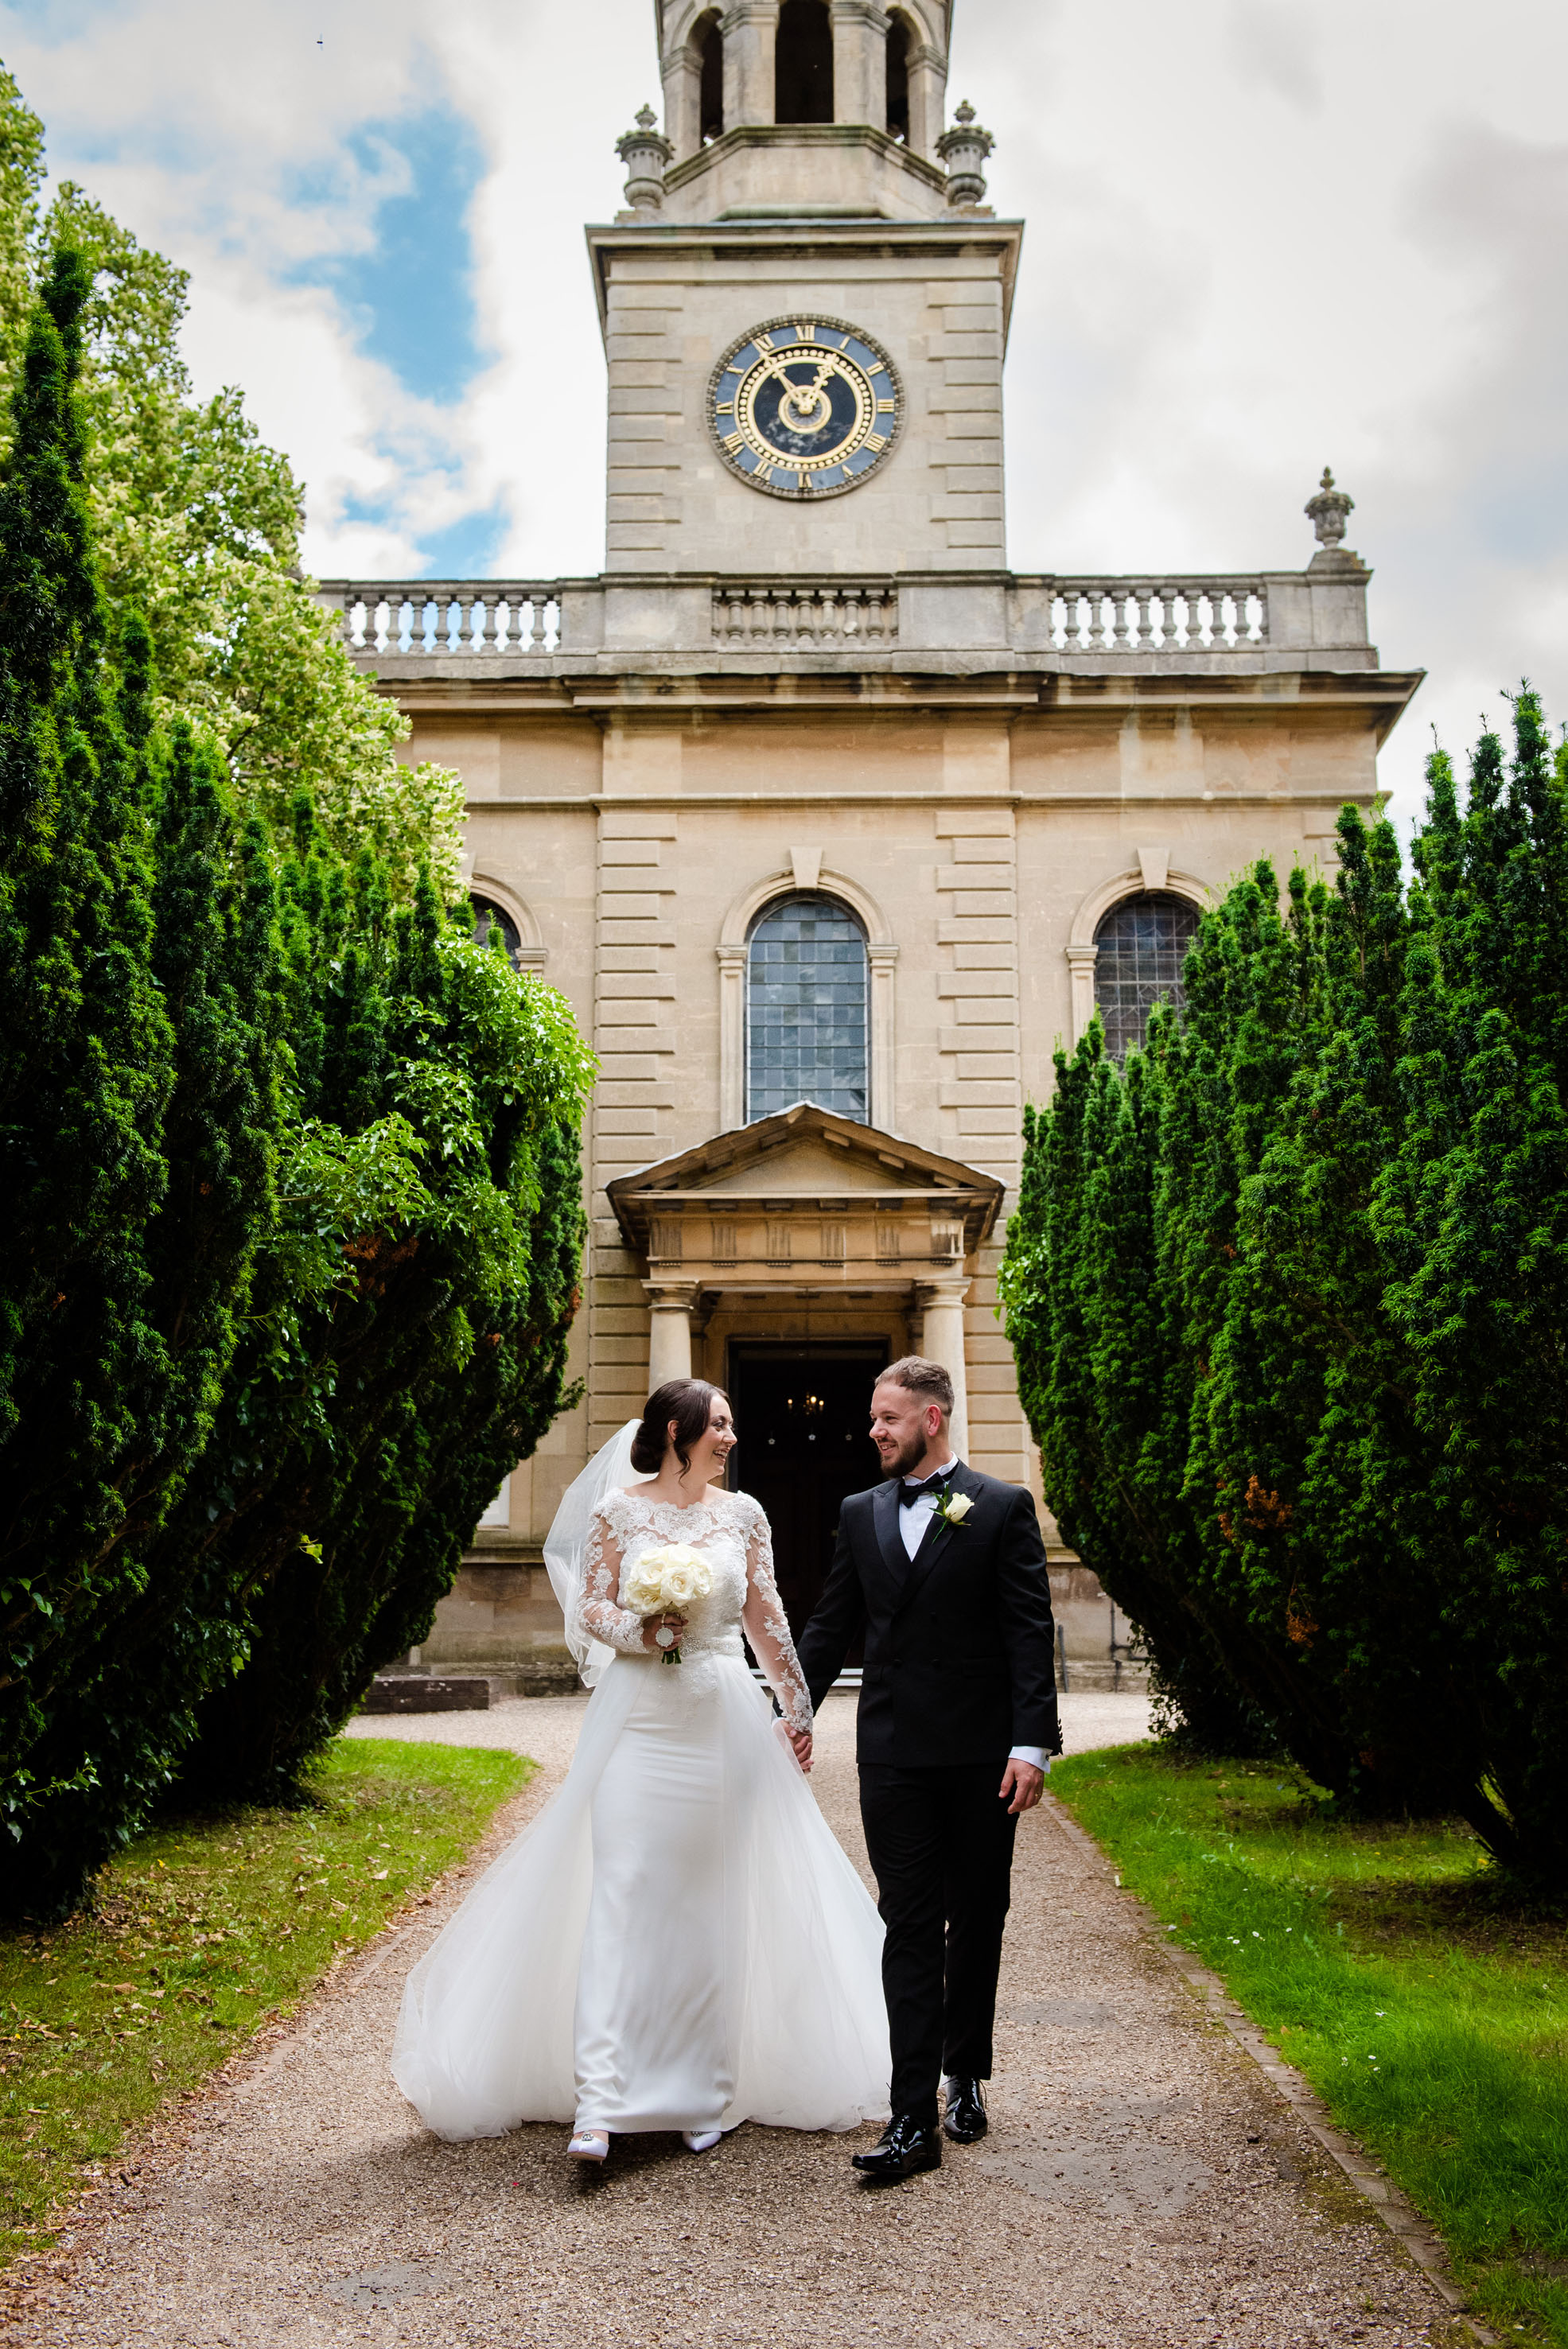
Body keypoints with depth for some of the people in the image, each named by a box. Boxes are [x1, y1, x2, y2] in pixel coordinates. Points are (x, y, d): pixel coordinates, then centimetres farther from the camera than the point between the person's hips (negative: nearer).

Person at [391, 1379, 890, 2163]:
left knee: (714, 1904, 6)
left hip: (724, 1722, 3)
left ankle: (704, 2094, 18)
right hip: (639, 1718, -2)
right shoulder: (619, 1510, 0)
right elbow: (590, 1609, 2)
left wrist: (797, 1708, 12)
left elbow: (767, 1620, 11)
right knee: (622, 1896, -8)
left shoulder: (743, 1513, 7)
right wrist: (638, 1629, -18)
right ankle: (601, 2103, -8)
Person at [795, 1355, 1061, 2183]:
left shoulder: (1003, 1508, -2)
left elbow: (1031, 1632, -6)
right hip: (894, 1756, 2)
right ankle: (914, 2120, 2)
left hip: (981, 1755, -2)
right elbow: (830, 1625, 15)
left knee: (976, 1923, 12)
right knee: (910, 1929, 0)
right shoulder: (860, 1513, 9)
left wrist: (1032, 1743, -12)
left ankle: (965, 2077, 31)